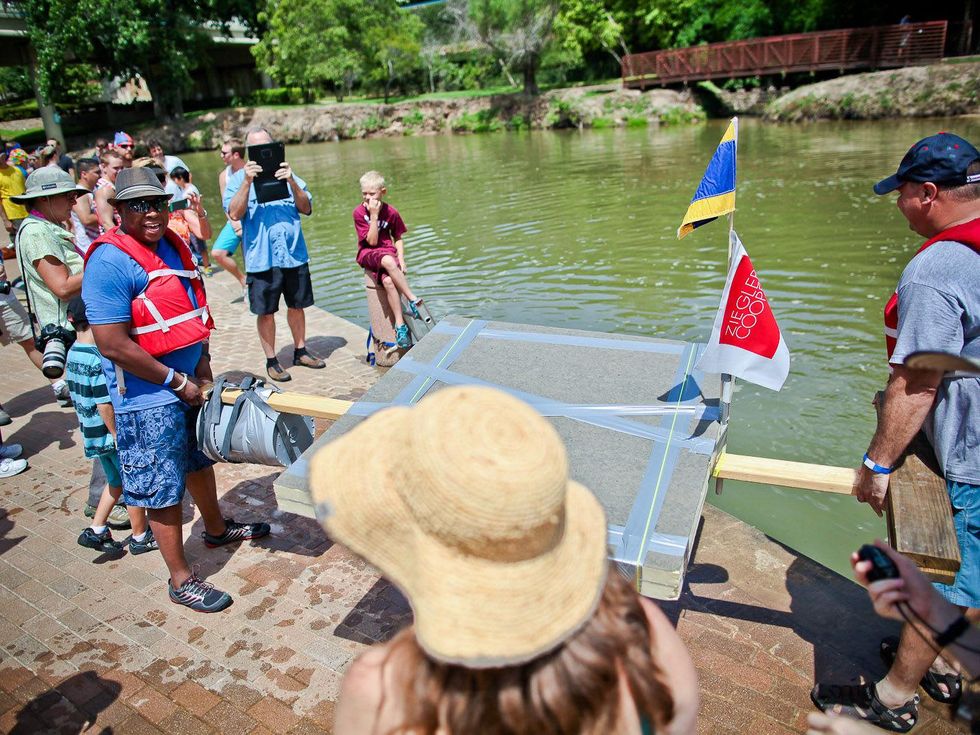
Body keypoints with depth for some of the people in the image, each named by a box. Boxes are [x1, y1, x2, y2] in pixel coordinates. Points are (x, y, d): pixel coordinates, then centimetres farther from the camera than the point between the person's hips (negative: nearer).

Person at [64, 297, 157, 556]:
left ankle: (96, 530, 28)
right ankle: (140, 537, 23)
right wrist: (121, 438, -18)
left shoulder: (73, 354, 3)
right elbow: (105, 405, -26)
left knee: (116, 482, 25)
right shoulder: (100, 360, -26)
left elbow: (80, 398, 12)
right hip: (112, 434, -9)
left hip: (91, 433, 9)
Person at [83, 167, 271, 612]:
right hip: (148, 396, -8)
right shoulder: (110, 262, -21)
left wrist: (202, 358, 5)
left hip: (190, 381, 9)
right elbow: (113, 345, -24)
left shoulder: (173, 245, 5)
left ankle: (216, 528, 49)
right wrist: (176, 381, -18)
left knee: (200, 459, 26)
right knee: (163, 489, 3)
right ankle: (181, 580, 18)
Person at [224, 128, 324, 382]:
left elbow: (306, 208, 0)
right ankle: (271, 361, 17)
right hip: (261, 259, -3)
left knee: (297, 305, 14)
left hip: (294, 254, 3)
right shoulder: (238, 179, 2)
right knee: (266, 312, 4)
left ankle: (300, 351, 30)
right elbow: (234, 214, -12)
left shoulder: (287, 174, 10)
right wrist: (247, 181, -20)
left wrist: (291, 181, -14)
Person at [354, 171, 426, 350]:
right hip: (368, 254, -1)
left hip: (388, 253, 2)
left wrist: (401, 261, -1)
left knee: (388, 280, -32)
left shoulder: (391, 212, 2)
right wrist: (374, 215, -16)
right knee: (388, 261, -37)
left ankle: (400, 325, -27)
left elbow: (398, 238, 12)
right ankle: (413, 300, -32)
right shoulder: (359, 212, -3)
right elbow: (372, 241, -10)